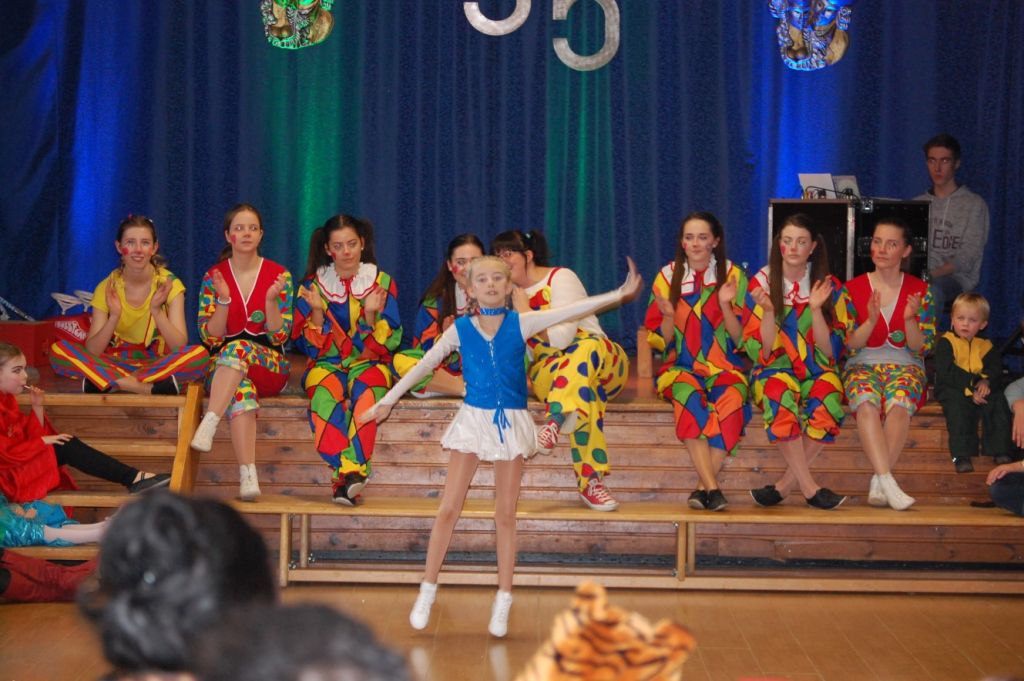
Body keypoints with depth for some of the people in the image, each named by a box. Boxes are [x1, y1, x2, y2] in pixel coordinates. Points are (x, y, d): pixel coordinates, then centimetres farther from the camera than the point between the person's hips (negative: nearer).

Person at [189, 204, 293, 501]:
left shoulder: (279, 276, 5)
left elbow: (279, 336, -1)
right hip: (222, 366, 0)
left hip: (270, 367, 0)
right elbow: (210, 337, 1)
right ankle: (248, 476, -51)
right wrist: (223, 300, -14)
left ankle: (208, 424, -49)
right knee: (242, 389, -38)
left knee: (238, 348, -36)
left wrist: (271, 300, -17)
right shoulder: (213, 277, 7)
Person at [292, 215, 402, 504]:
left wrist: (371, 315, -17)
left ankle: (347, 477, -43)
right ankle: (351, 475, -41)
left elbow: (390, 342, 0)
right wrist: (317, 312, -13)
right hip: (326, 364, 0)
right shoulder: (313, 284, 6)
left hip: (370, 363, 0)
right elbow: (306, 344, 3)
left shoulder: (382, 282, 5)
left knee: (364, 391, -36)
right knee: (326, 394, -36)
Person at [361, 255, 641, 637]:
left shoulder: (522, 324, -1)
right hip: (473, 419, 0)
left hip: (512, 422, 0)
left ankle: (503, 603, 11)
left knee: (506, 515, 5)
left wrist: (620, 294, -12)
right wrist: (387, 400, 8)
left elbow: (572, 311, -5)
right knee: (449, 509, -3)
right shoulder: (460, 330, 0)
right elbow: (424, 366, 7)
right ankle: (427, 592, 8)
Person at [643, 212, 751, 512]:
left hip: (723, 367, 0)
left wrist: (726, 305, -14)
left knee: (732, 401, -34)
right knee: (690, 397, -35)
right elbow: (659, 341, 7)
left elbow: (741, 337, 2)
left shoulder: (733, 275, 6)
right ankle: (712, 487, -38)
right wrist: (669, 316, -13)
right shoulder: (668, 276, 7)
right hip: (679, 367, 0)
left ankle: (702, 487, -30)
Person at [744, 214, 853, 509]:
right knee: (780, 400, -37)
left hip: (817, 371, 1)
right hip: (776, 370, -1)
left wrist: (816, 309, -16)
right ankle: (810, 488, -27)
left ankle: (784, 485, -22)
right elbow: (760, 351, -4)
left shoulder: (830, 286, 3)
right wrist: (768, 310, -19)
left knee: (827, 406, -34)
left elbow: (830, 351, -3)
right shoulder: (762, 282, 0)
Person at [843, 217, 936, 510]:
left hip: (905, 366, 0)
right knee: (866, 401, -37)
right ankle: (888, 483, -45)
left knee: (899, 403, -37)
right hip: (862, 365, 0)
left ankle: (878, 484, -36)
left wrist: (910, 320, -18)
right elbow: (849, 346, 1)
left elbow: (920, 348, 2)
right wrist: (871, 321, -17)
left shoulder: (920, 290, 6)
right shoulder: (853, 288, 6)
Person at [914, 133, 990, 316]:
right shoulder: (917, 204, 20)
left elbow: (967, 258, -5)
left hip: (956, 279, -3)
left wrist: (932, 275, -20)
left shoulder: (974, 205, 5)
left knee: (931, 291, -40)